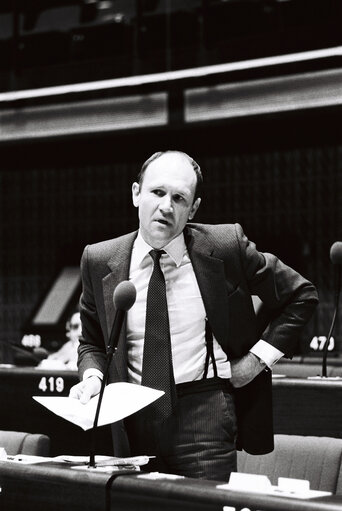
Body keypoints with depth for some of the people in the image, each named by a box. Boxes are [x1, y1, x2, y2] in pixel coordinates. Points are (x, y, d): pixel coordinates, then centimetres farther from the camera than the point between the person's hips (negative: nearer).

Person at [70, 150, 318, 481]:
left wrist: (258, 357, -2)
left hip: (205, 416, -2)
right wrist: (92, 376, -5)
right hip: (135, 422, 2)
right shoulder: (99, 261, 1)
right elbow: (93, 341, 15)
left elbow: (300, 296, 5)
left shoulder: (226, 246, -6)